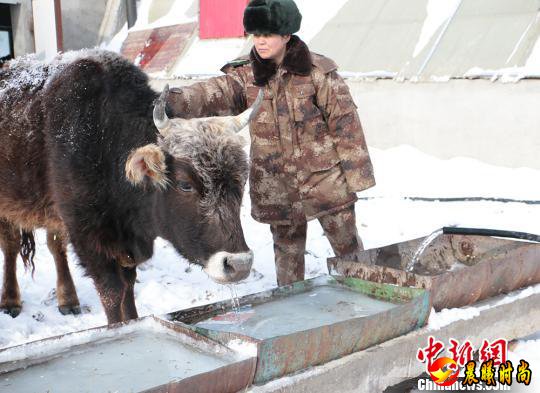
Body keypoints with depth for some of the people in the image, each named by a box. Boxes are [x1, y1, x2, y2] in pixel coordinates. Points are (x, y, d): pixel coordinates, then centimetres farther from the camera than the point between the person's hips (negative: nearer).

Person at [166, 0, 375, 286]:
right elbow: (213, 94, -22)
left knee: (347, 246, 11)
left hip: (326, 180, -2)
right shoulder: (245, 76, -3)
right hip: (276, 188, 2)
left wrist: (357, 174, -6)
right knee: (287, 250, 16)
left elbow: (345, 123, -7)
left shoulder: (318, 72, -10)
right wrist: (175, 102, -42)